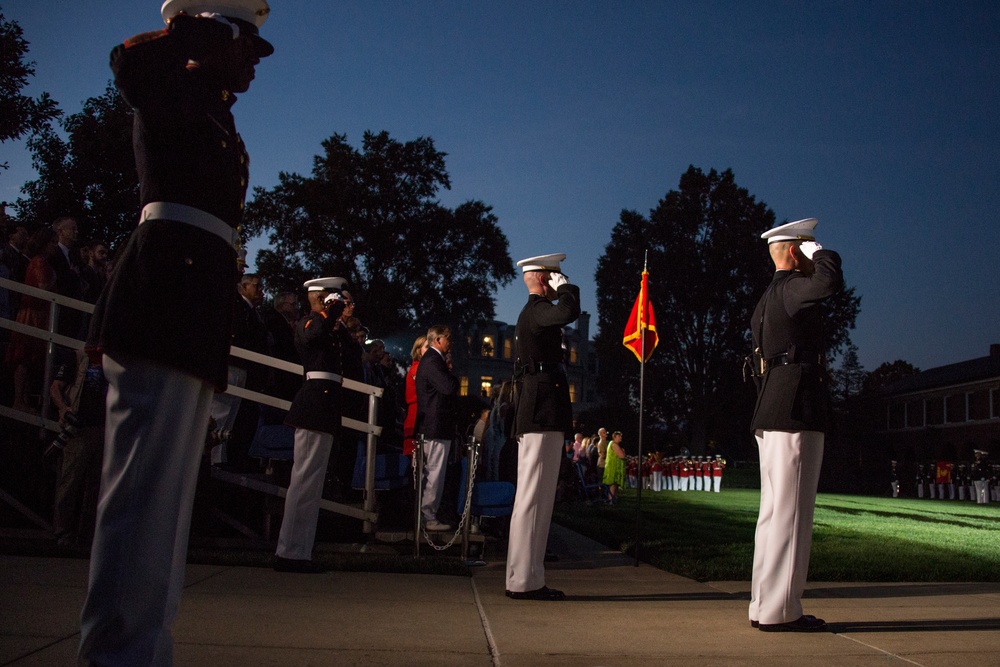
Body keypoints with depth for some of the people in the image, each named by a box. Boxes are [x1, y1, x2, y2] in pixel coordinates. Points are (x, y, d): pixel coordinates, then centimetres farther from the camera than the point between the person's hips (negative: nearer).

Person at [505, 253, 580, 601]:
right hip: (542, 415, -11)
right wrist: (565, 286, -11)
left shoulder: (532, 314, 25)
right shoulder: (536, 309, -8)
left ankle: (527, 578, 14)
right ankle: (524, 581, -8)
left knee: (537, 499, 10)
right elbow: (569, 311, -31)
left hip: (538, 417, 11)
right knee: (532, 498, -10)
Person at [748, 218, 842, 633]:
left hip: (773, 416, 10)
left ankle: (765, 605, 16)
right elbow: (830, 283, -30)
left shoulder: (768, 299, 22)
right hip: (796, 414, -10)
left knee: (775, 511, 12)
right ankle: (779, 610, -7)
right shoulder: (790, 288, -9)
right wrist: (821, 254, -9)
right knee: (790, 511, -9)